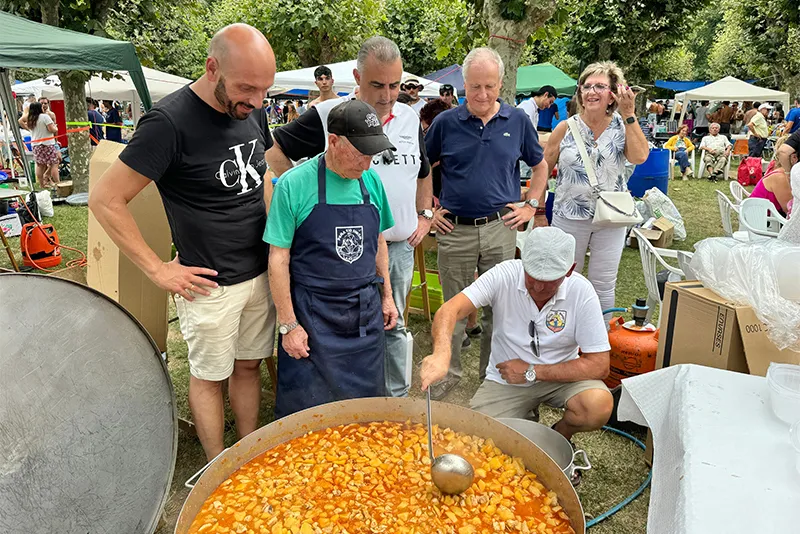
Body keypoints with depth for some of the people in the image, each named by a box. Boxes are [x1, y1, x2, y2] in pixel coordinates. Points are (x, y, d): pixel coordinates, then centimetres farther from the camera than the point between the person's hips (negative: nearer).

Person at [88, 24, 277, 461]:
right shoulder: (169, 121, -19)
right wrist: (158, 270, -14)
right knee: (210, 376, 10)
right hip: (212, 284, -6)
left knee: (248, 365, 18)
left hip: (260, 273, 6)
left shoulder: (251, 109, 2)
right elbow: (105, 200, -16)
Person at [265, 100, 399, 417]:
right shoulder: (294, 184, -12)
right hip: (313, 316, -4)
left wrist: (387, 295, 14)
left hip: (366, 313, 5)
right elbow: (278, 257, -10)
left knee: (367, 397, 14)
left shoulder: (371, 180, 3)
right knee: (307, 406, 7)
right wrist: (288, 324, -10)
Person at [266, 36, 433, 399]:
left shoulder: (410, 118, 9)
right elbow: (274, 151, -2)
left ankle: (398, 399, 34)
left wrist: (425, 214, 16)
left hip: (401, 246, 5)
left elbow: (424, 171, 25)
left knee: (394, 325, 18)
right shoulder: (327, 116, -8)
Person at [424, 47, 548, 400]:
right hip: (455, 230, -1)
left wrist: (531, 205, 7)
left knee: (499, 308, 10)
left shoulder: (518, 121, 5)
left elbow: (540, 166, 17)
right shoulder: (446, 123, 1)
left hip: (501, 228, 1)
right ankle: (448, 373, 26)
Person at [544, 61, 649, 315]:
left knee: (604, 286, 10)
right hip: (569, 216, 0)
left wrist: (628, 114, -19)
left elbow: (640, 156, -21)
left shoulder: (623, 127, -1)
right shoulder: (566, 128, -3)